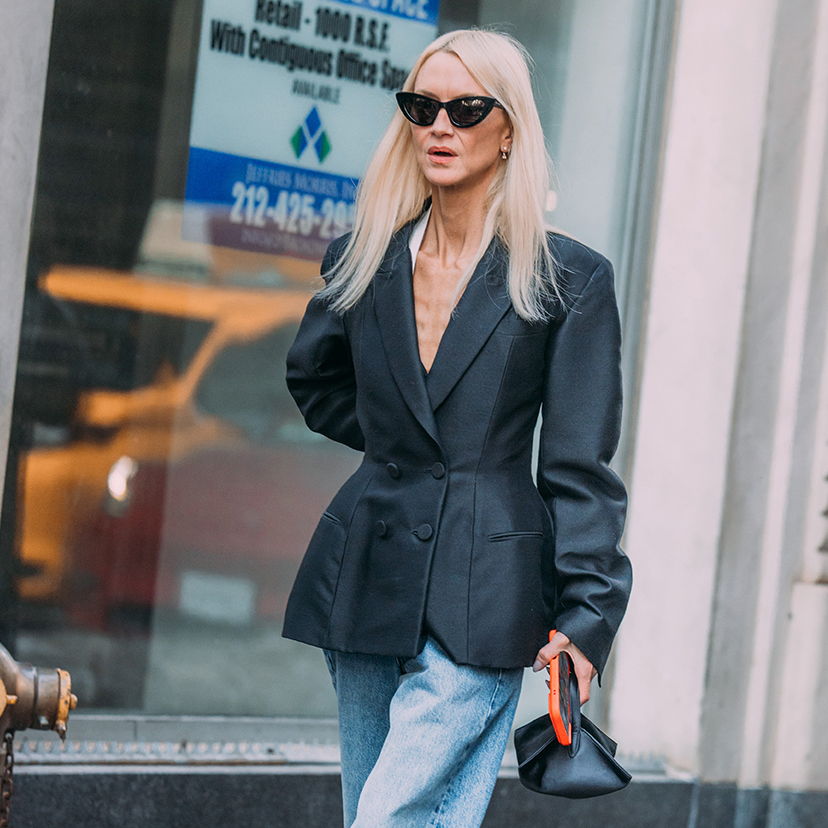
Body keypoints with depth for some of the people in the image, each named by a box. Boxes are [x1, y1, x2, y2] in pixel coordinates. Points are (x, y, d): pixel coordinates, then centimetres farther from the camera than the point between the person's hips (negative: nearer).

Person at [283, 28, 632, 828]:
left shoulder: (571, 280, -3)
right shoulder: (362, 261, 9)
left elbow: (582, 468, -4)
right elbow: (312, 382, 28)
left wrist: (587, 613, -10)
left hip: (484, 590, -5)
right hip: (368, 578, 5)